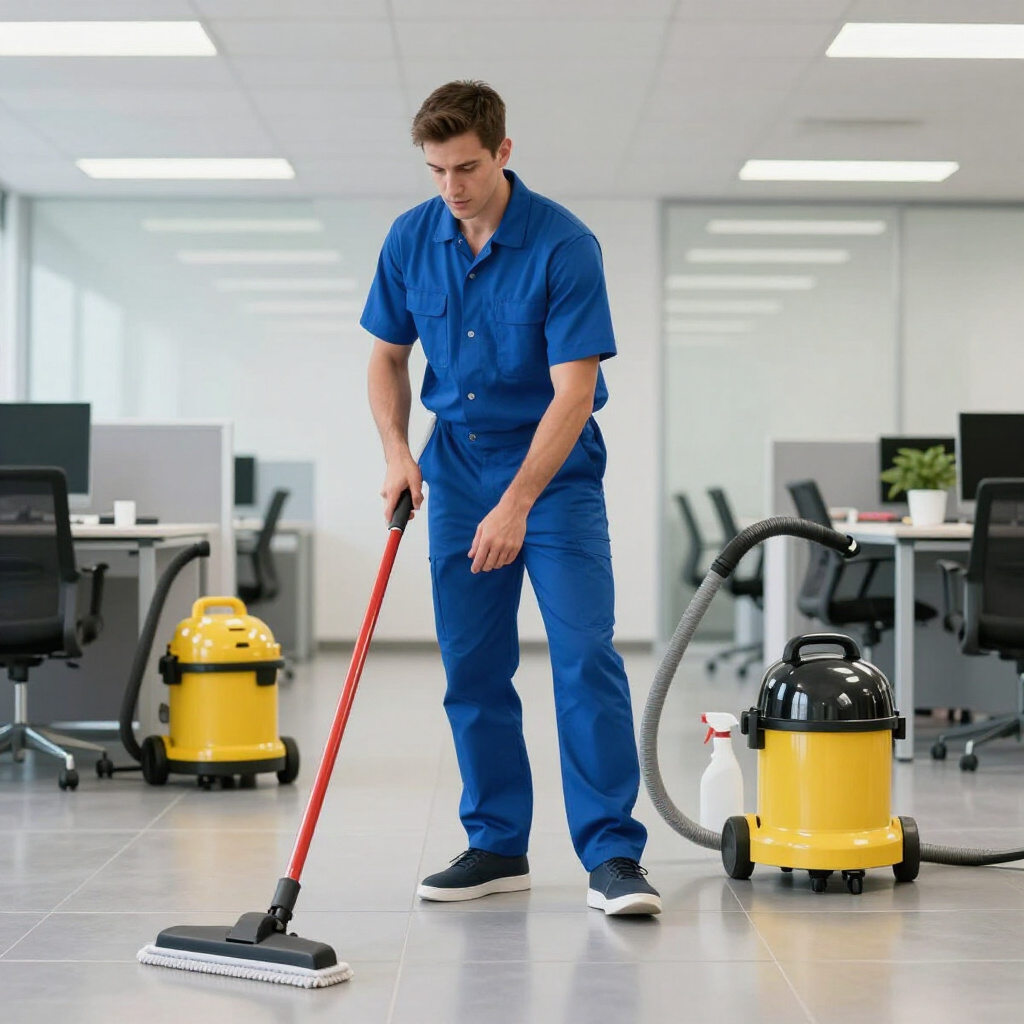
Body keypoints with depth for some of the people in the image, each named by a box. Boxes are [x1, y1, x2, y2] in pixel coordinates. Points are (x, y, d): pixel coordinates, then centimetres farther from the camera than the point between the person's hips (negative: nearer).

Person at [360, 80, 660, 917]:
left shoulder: (564, 244, -19)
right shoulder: (411, 239, -4)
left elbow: (574, 392, -22)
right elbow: (389, 355, 9)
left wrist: (516, 505, -28)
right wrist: (397, 451, -7)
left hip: (555, 468, -4)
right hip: (458, 463, 5)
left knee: (585, 654, -13)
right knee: (473, 667, 5)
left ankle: (613, 854, -11)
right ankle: (498, 846, 14)